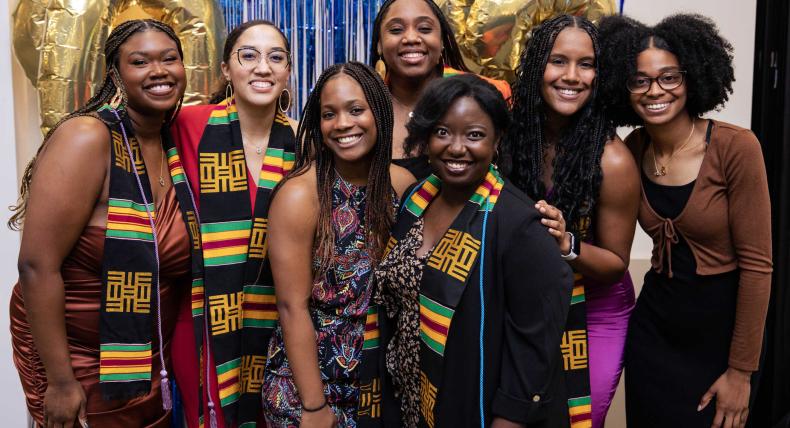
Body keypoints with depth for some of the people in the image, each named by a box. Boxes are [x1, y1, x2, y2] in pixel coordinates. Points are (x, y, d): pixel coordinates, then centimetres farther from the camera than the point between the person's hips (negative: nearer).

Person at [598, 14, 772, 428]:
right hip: (653, 322, 4)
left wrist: (741, 370, -11)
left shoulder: (736, 147, -18)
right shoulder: (631, 151, -5)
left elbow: (756, 263, -15)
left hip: (721, 323, -4)